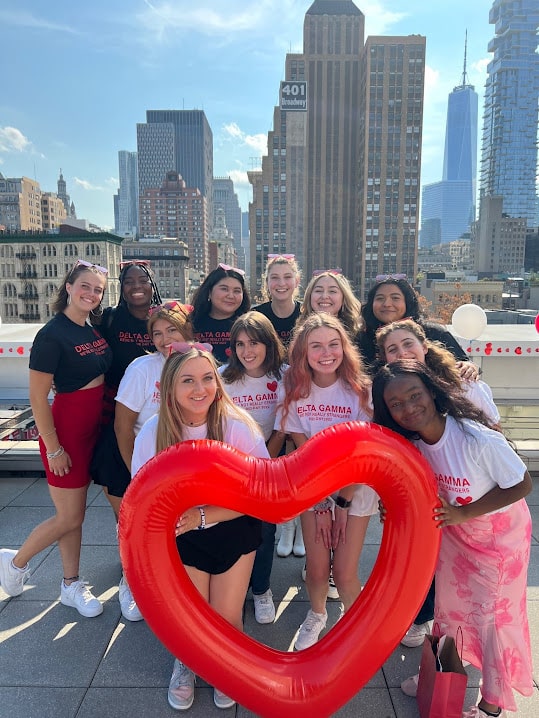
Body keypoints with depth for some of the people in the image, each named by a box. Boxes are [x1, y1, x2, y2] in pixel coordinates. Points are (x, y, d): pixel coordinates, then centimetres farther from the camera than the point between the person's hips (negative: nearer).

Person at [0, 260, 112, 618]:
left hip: (92, 427, 7)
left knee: (76, 513, 16)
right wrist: (53, 447, -16)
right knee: (69, 518, 3)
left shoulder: (95, 329, 6)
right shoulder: (52, 334, -17)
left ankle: (71, 586, 30)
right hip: (65, 428, -7)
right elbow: (38, 397, -18)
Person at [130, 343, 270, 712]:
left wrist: (204, 516, -26)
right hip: (183, 534, 1)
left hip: (234, 529, -1)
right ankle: (186, 663, 41)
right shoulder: (154, 431, -16)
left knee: (226, 618, 1)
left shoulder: (237, 425, -22)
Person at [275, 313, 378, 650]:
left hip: (356, 488, -1)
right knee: (317, 569, 3)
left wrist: (343, 502, -10)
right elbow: (304, 451, -7)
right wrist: (320, 503, -8)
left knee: (345, 573, -3)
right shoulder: (295, 391, -10)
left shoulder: (361, 390, -16)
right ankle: (317, 616, 37)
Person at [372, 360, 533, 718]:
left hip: (500, 533, -4)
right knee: (450, 607, 19)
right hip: (454, 532, 5)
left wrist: (463, 513, -27)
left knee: (494, 616, 9)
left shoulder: (479, 439, -36)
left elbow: (523, 485, -22)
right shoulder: (410, 443, -19)